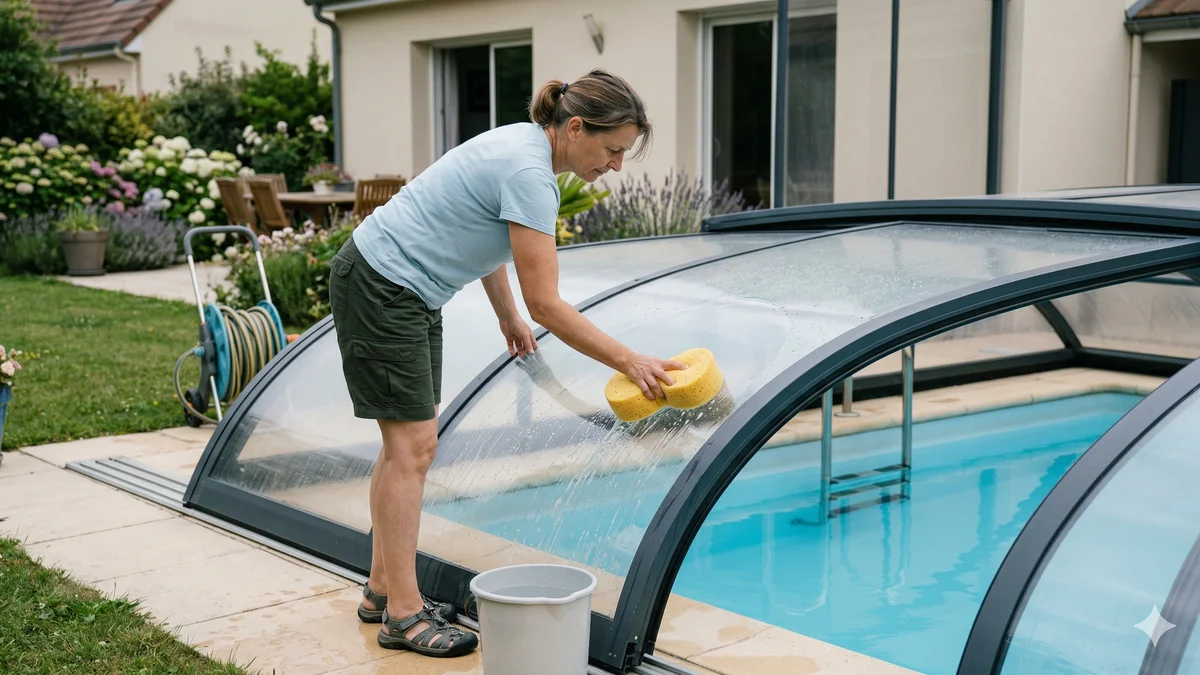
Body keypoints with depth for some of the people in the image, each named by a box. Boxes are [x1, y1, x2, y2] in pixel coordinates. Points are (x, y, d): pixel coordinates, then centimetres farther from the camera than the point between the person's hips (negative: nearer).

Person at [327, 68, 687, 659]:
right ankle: (403, 614, 0)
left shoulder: (526, 147, 5)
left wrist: (508, 317, 28)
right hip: (380, 287, -10)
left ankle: (382, 590, 20)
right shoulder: (529, 174, -25)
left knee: (411, 442, 11)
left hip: (409, 291, 10)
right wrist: (629, 362, -20)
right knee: (411, 445, -8)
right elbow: (546, 305, -25)